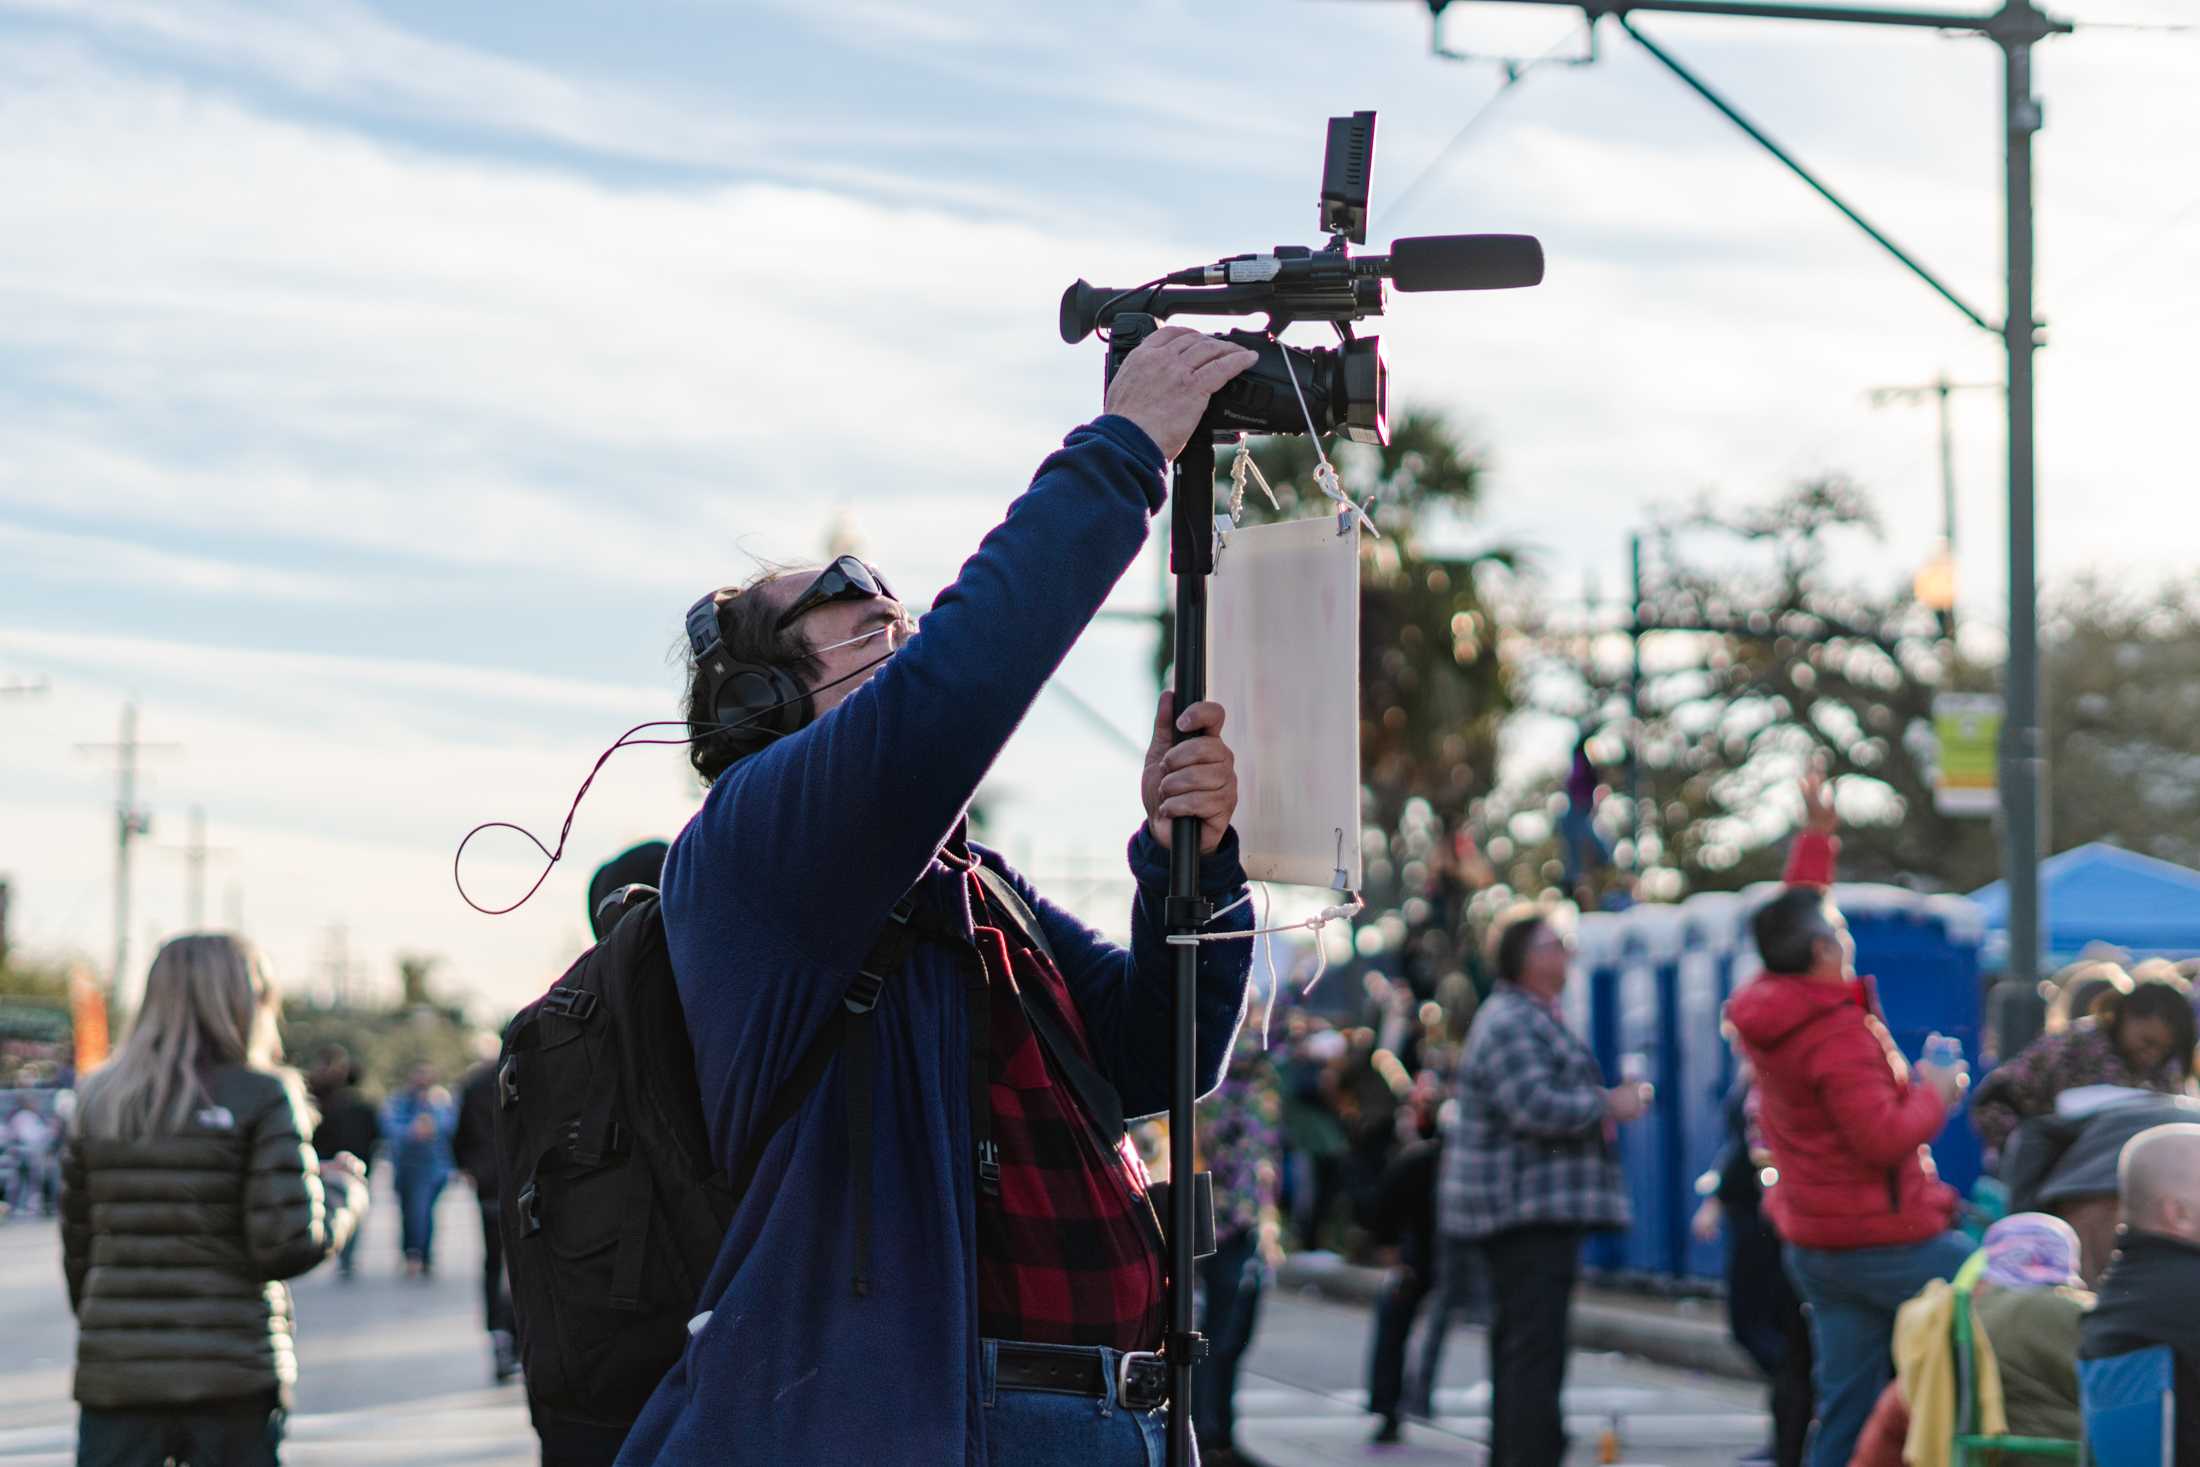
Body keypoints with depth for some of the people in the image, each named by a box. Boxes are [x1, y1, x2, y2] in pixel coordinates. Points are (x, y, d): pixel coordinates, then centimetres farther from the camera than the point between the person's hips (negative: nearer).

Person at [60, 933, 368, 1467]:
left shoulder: (101, 1100, 8)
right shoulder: (263, 1098, -5)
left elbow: (76, 1245, 10)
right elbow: (289, 1246, -11)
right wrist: (343, 1190, 7)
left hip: (112, 1376, 3)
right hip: (232, 1375, -3)